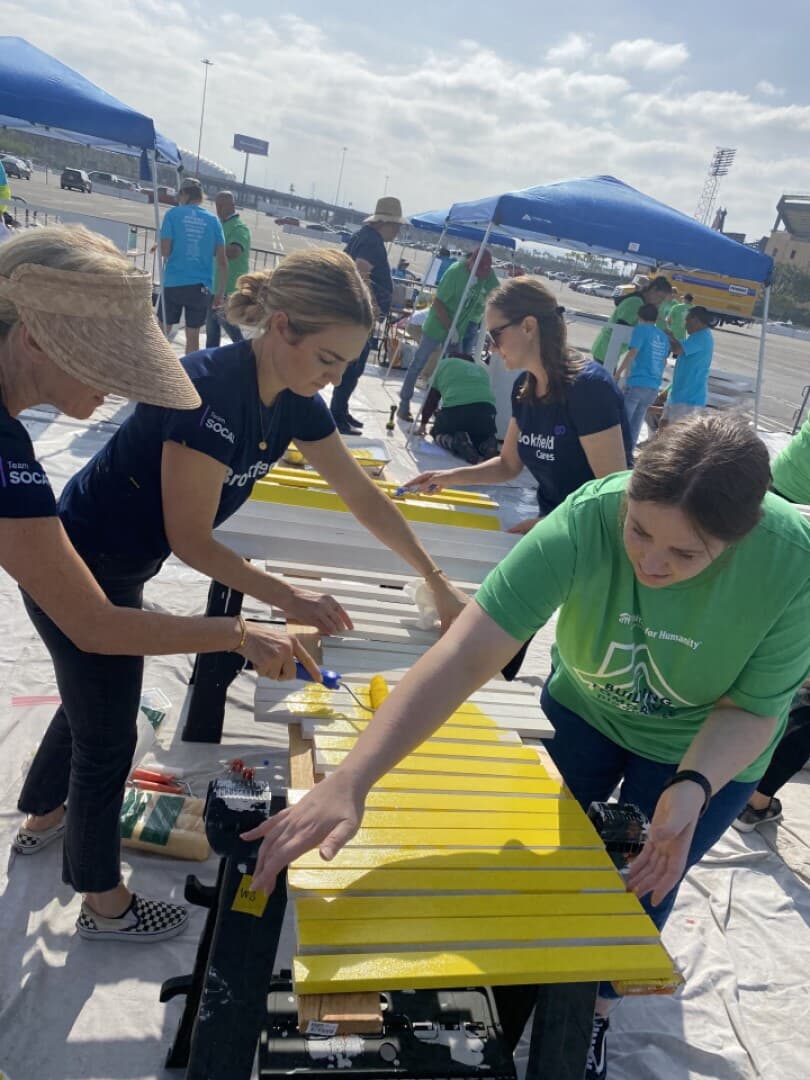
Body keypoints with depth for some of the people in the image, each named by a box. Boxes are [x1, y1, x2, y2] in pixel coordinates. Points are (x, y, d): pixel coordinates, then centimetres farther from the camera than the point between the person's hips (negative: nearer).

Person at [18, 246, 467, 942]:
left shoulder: (295, 404, -7)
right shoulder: (210, 389, -32)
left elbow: (365, 497, 0)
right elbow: (190, 539, -26)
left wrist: (439, 583, 2)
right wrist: (288, 600, -20)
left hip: (121, 571, 8)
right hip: (76, 575, -8)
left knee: (94, 700, 28)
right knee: (110, 735, 9)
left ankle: (42, 809, 56)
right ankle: (100, 890, 34)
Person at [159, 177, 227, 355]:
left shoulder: (173, 214, -1)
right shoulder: (213, 219, 5)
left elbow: (165, 251, -8)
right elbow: (222, 260, 1)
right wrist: (221, 291, 7)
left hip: (173, 282, -1)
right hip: (201, 286, 1)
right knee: (193, 336, 8)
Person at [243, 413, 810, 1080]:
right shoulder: (587, 519, -38)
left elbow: (750, 710, -20)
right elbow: (465, 656, -44)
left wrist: (692, 790, -40)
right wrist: (349, 783, -52)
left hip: (705, 750, 0)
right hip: (586, 707, 1)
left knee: (640, 886, 13)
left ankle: (593, 1018, 47)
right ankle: (509, 1007, 51)